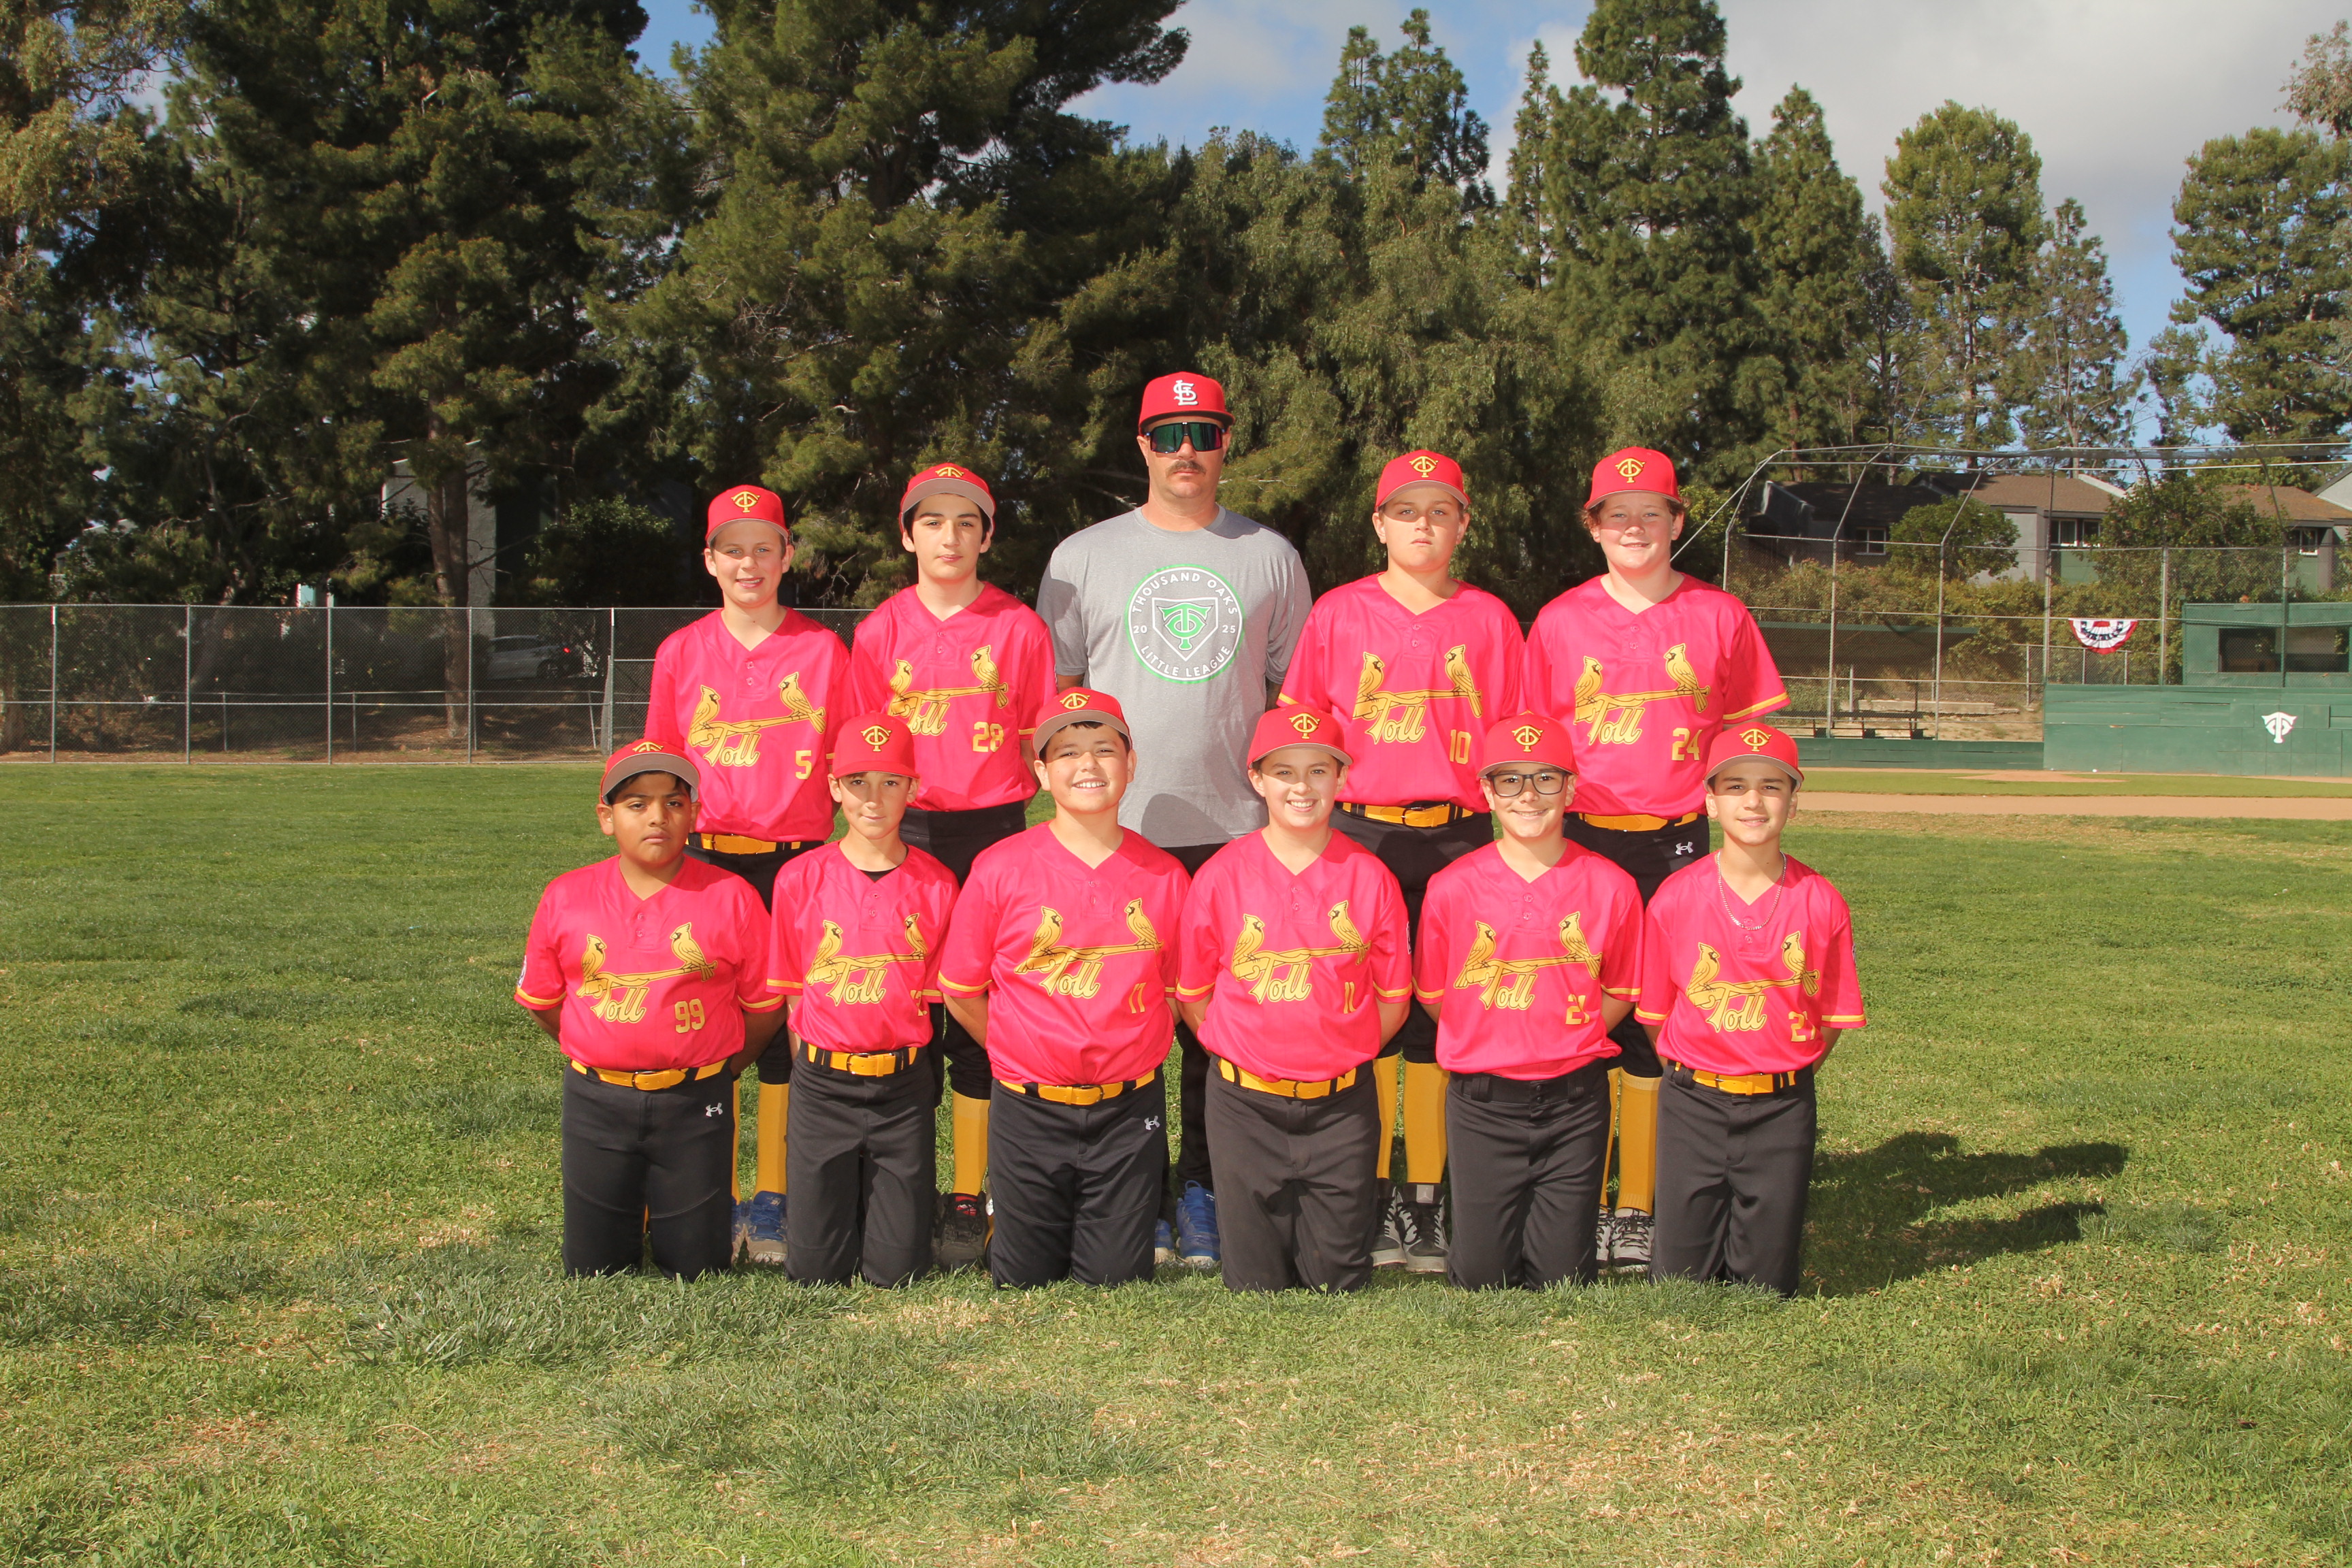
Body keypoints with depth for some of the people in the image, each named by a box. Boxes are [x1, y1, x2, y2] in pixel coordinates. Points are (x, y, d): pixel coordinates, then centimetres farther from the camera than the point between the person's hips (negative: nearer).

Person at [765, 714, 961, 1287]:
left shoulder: (935, 886, -2)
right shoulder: (801, 879, -1)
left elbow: (938, 991, 5)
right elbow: (791, 992, 6)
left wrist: (900, 1061, 0)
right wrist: (817, 1067, 1)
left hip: (904, 1088, 0)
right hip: (823, 1085, 0)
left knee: (897, 1270, 0)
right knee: (816, 1268, 1)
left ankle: (908, 1186, 30)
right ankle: (843, 1193, 31)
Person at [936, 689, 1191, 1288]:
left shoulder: (1164, 876, -1)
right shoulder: (1001, 869, -7)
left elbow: (1179, 991, 11)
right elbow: (962, 994, 2)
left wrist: (1129, 1050, 6)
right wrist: (1026, 1050, 7)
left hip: (1129, 1112, 1)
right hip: (1029, 1111, -1)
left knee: (1117, 1280, 7)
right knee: (1023, 1282, 9)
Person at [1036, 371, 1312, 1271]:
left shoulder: (1269, 557, 12)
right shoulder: (1085, 556, 9)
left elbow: (1296, 691, 14)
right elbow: (1053, 688, 10)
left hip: (1238, 829, 1)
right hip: (1116, 829, 0)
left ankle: (1200, 1190, 13)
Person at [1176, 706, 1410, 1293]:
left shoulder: (1369, 877, -1)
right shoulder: (1222, 876, -3)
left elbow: (1393, 1000, 7)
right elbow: (1192, 994, 6)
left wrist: (1341, 1055, 1)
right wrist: (1240, 1051, 0)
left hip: (1340, 1106, 0)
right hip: (1246, 1105, 0)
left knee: (1339, 1278, 5)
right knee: (1254, 1281, 6)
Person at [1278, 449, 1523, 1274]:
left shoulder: (1489, 619, 9)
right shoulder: (1337, 614, 6)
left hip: (1459, 837, 1)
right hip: (1358, 834, -1)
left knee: (1442, 1014, 2)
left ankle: (1427, 1202, 10)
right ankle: (1371, 1198, 8)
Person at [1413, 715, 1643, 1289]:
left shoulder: (1610, 887, -2)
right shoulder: (1452, 888, -4)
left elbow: (1620, 994, 9)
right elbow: (1433, 996, 8)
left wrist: (1567, 1039, -2)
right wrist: (1497, 1040, 2)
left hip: (1575, 1102, 0)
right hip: (1483, 1101, 0)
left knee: (1563, 1275, 4)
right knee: (1483, 1274, 4)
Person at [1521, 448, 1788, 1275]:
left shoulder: (1720, 617, 6)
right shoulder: (1560, 621, 6)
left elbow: (1745, 739, 10)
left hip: (1678, 843, 0)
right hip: (1580, 839, 0)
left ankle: (1643, 1210, 8)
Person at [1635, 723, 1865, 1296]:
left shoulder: (1820, 902, -4)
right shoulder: (1676, 898, -5)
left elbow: (1833, 1017, 3)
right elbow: (1655, 1013, 4)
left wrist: (1783, 1076, 0)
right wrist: (1690, 1075, 0)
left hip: (1782, 1108, 0)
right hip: (1693, 1103, 0)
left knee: (1767, 1284, 4)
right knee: (1678, 1277, 3)